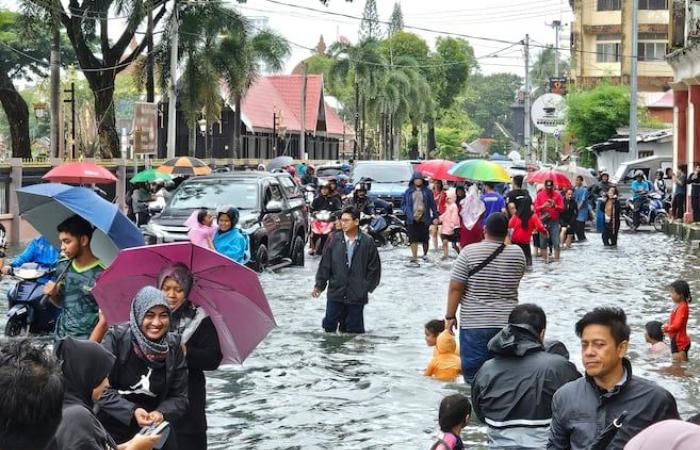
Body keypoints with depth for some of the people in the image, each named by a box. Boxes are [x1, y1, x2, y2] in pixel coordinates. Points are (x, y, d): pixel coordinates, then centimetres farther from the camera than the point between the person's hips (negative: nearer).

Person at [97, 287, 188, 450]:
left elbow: (179, 397, 0)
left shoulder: (173, 346, -1)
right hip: (111, 429, -2)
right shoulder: (116, 338, -11)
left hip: (155, 431, 3)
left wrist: (162, 414, -20)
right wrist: (131, 411, -25)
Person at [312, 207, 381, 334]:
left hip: (357, 296, -1)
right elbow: (325, 265, 4)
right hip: (335, 294, 2)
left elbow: (374, 268, 2)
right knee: (329, 325, 3)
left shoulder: (367, 242, -3)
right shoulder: (335, 241, 1)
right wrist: (319, 285, 0)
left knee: (354, 330, 5)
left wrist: (366, 287, -3)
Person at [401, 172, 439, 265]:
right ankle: (414, 258, -3)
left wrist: (435, 216, 0)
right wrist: (407, 212, -3)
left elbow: (432, 204, 5)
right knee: (413, 239, -6)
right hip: (412, 219, 0)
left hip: (424, 218, 0)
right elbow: (403, 204, 14)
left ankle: (425, 254, 30)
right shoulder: (408, 191, 7)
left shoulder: (427, 191, 3)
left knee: (425, 239, 7)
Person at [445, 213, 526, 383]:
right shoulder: (518, 253, 0)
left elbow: (455, 288, -10)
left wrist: (450, 316, 0)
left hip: (475, 324, -3)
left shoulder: (469, 252, -8)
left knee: (474, 375, 3)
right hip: (507, 324, 3)